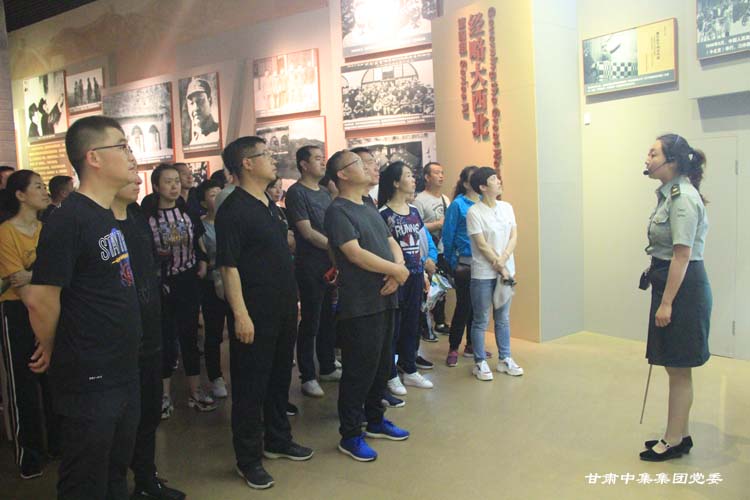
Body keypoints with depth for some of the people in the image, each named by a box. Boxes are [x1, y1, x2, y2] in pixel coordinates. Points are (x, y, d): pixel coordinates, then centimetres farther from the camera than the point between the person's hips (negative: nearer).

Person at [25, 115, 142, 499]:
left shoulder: (108, 217, 8)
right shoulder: (68, 221, -20)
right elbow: (41, 299, -21)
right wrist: (51, 352, -5)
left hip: (123, 374, 8)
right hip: (88, 381, -8)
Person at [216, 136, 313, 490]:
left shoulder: (270, 205, 13)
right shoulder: (233, 209, -13)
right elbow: (228, 266, -17)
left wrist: (293, 299, 18)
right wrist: (240, 314, -21)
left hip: (283, 310, 8)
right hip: (255, 314, -8)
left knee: (280, 377, 19)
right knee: (250, 385, 4)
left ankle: (278, 440, 36)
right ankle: (249, 459, 18)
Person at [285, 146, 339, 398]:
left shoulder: (325, 193, 15)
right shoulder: (296, 192, -8)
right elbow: (307, 232, -15)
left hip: (330, 264, 7)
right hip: (310, 266, -7)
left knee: (328, 320, 14)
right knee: (310, 323, 0)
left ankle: (328, 368, 27)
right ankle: (308, 377, 11)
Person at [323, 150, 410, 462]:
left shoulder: (369, 208, 16)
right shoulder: (338, 211, -11)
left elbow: (392, 243, 13)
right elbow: (355, 253, -21)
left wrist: (396, 272, -8)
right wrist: (398, 270, -13)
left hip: (385, 300, 9)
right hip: (360, 305, -9)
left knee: (382, 365, 18)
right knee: (359, 370, 0)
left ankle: (375, 420, 35)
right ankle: (350, 436, 15)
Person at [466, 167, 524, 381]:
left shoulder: (506, 207, 6)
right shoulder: (474, 212, -12)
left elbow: (514, 236, 2)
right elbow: (482, 245, -14)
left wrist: (503, 259, -14)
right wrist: (500, 268, -12)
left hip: (506, 271, 6)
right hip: (483, 274, -5)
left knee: (504, 319, 15)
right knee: (481, 321, 4)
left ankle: (505, 359, 27)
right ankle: (480, 363, 16)